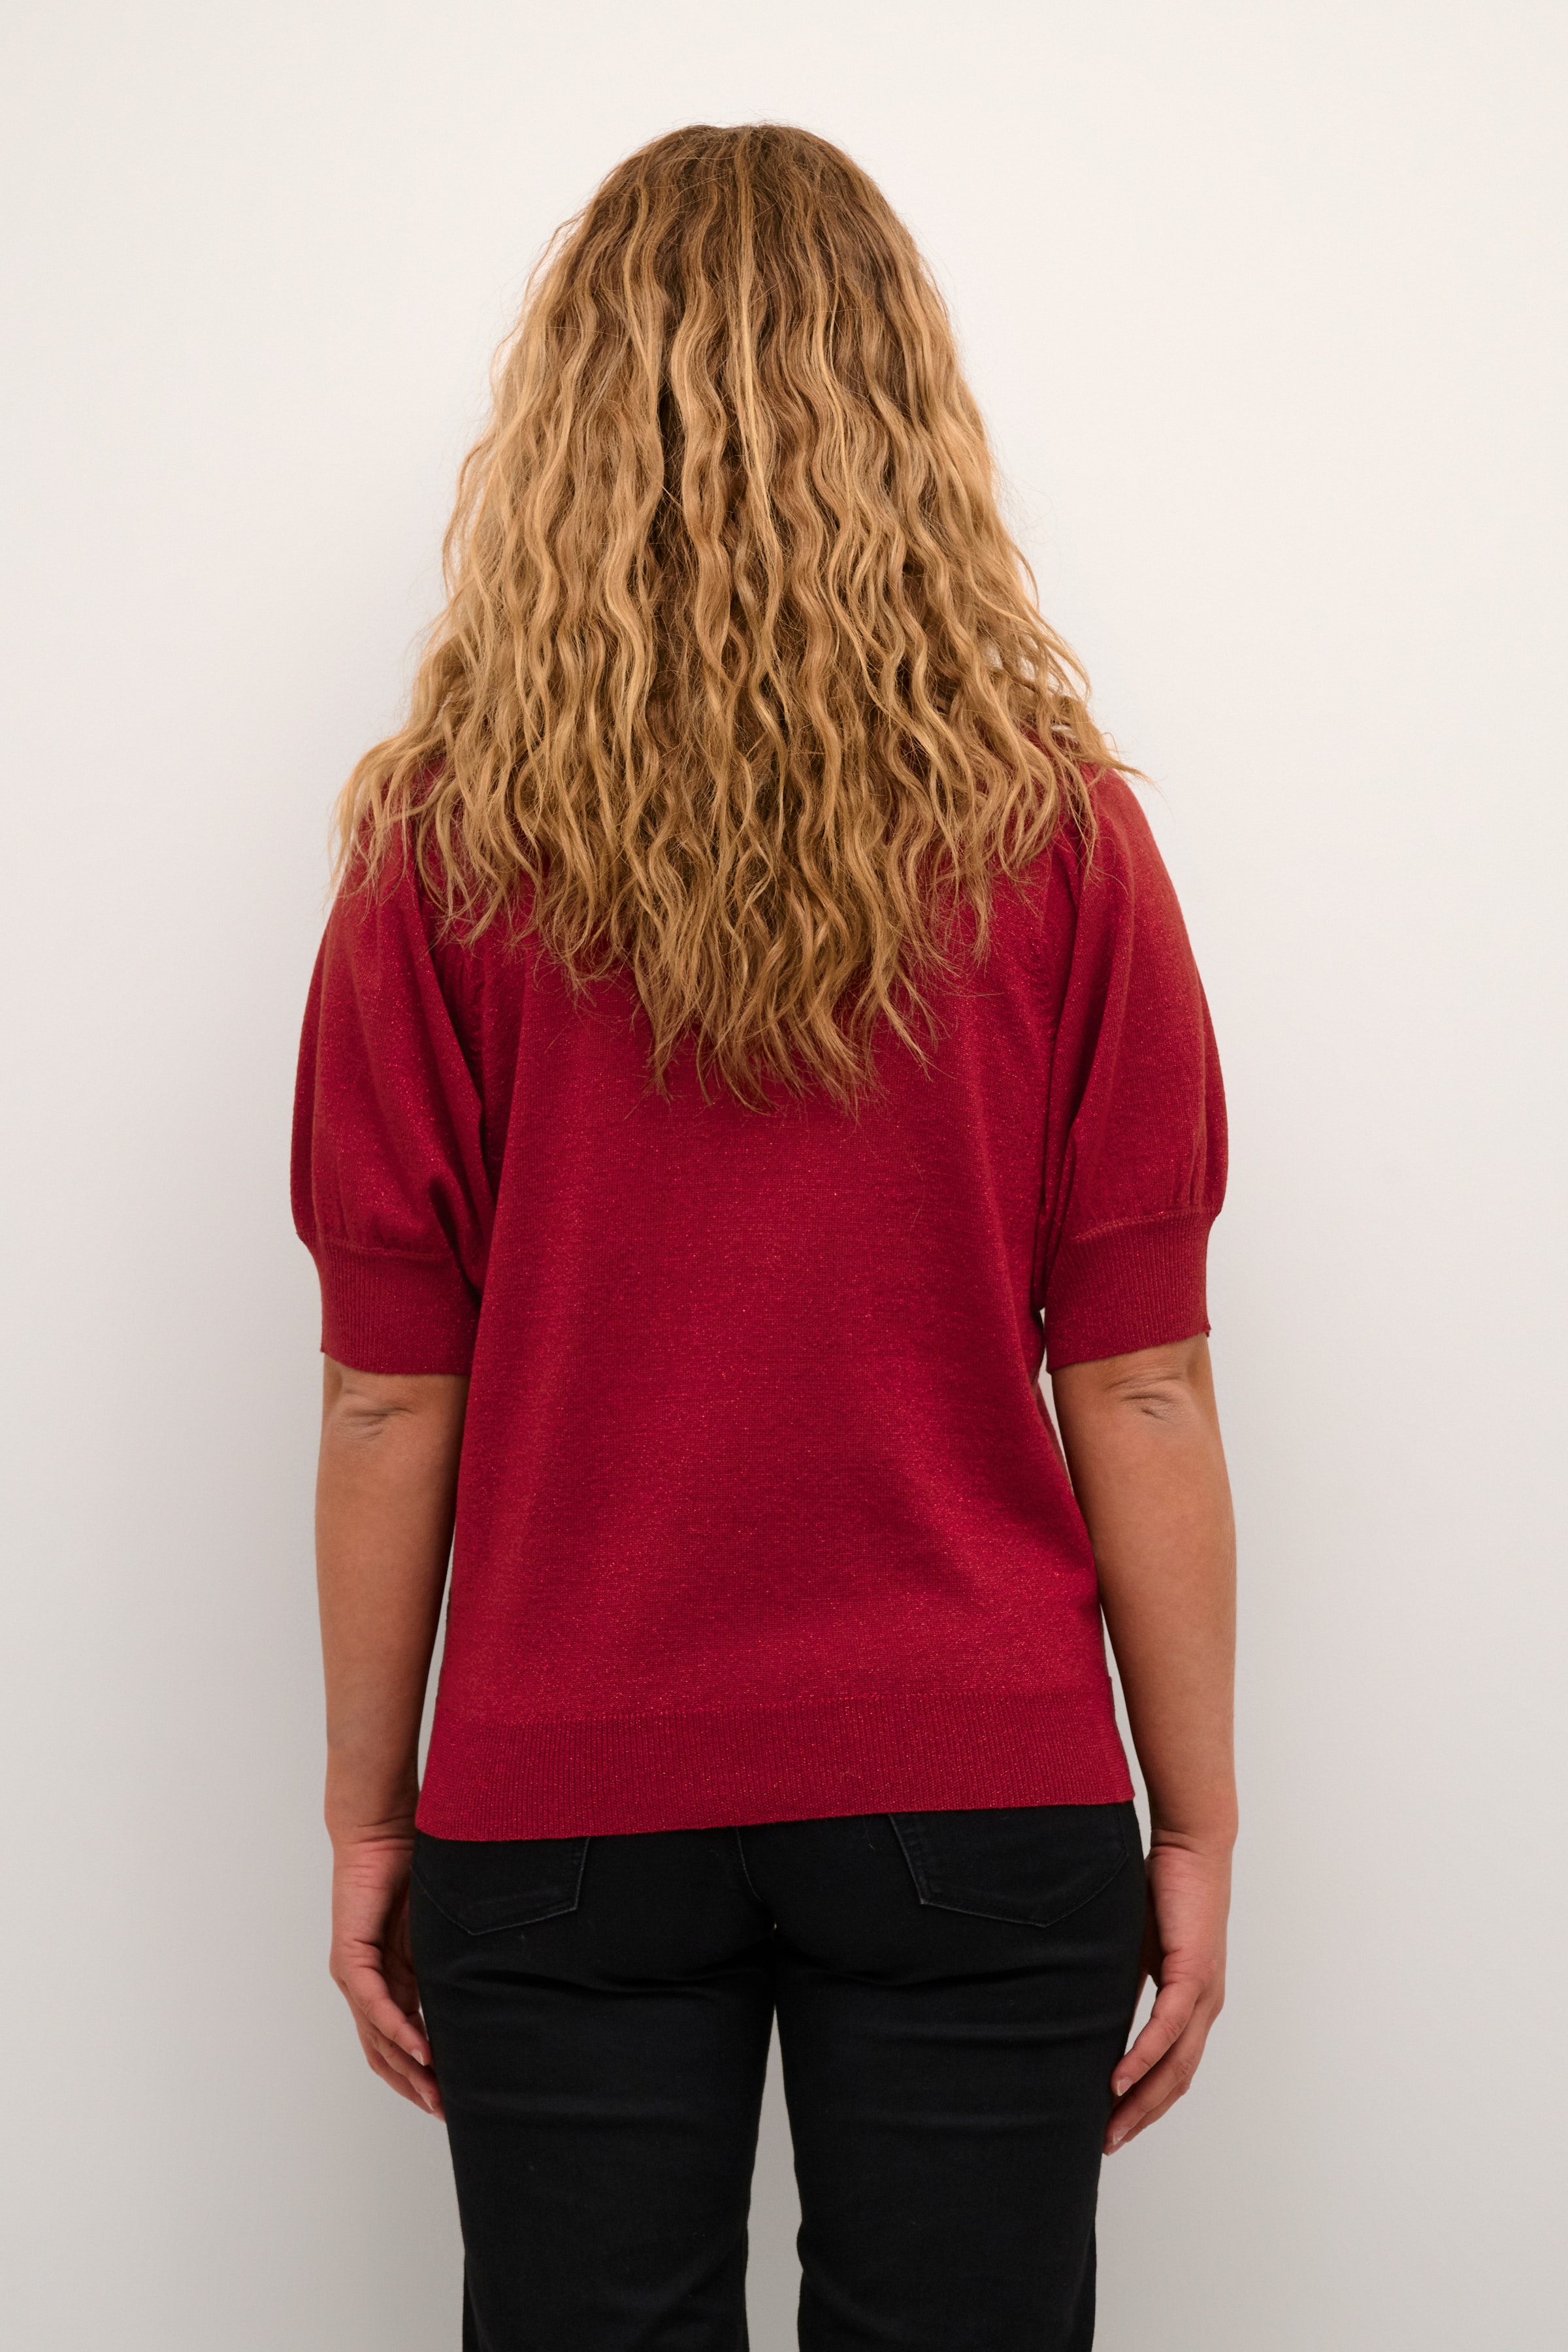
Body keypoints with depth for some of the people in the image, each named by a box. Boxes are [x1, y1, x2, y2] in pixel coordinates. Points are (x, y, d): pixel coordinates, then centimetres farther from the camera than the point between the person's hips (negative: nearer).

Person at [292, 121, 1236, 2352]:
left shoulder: (445, 854, -5)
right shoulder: (1057, 834, -4)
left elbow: (392, 1400, -3)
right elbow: (1138, 1389, -4)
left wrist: (368, 1815, 8)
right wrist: (1195, 1826, 5)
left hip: (566, 1808, 0)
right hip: (980, 1797, 0)